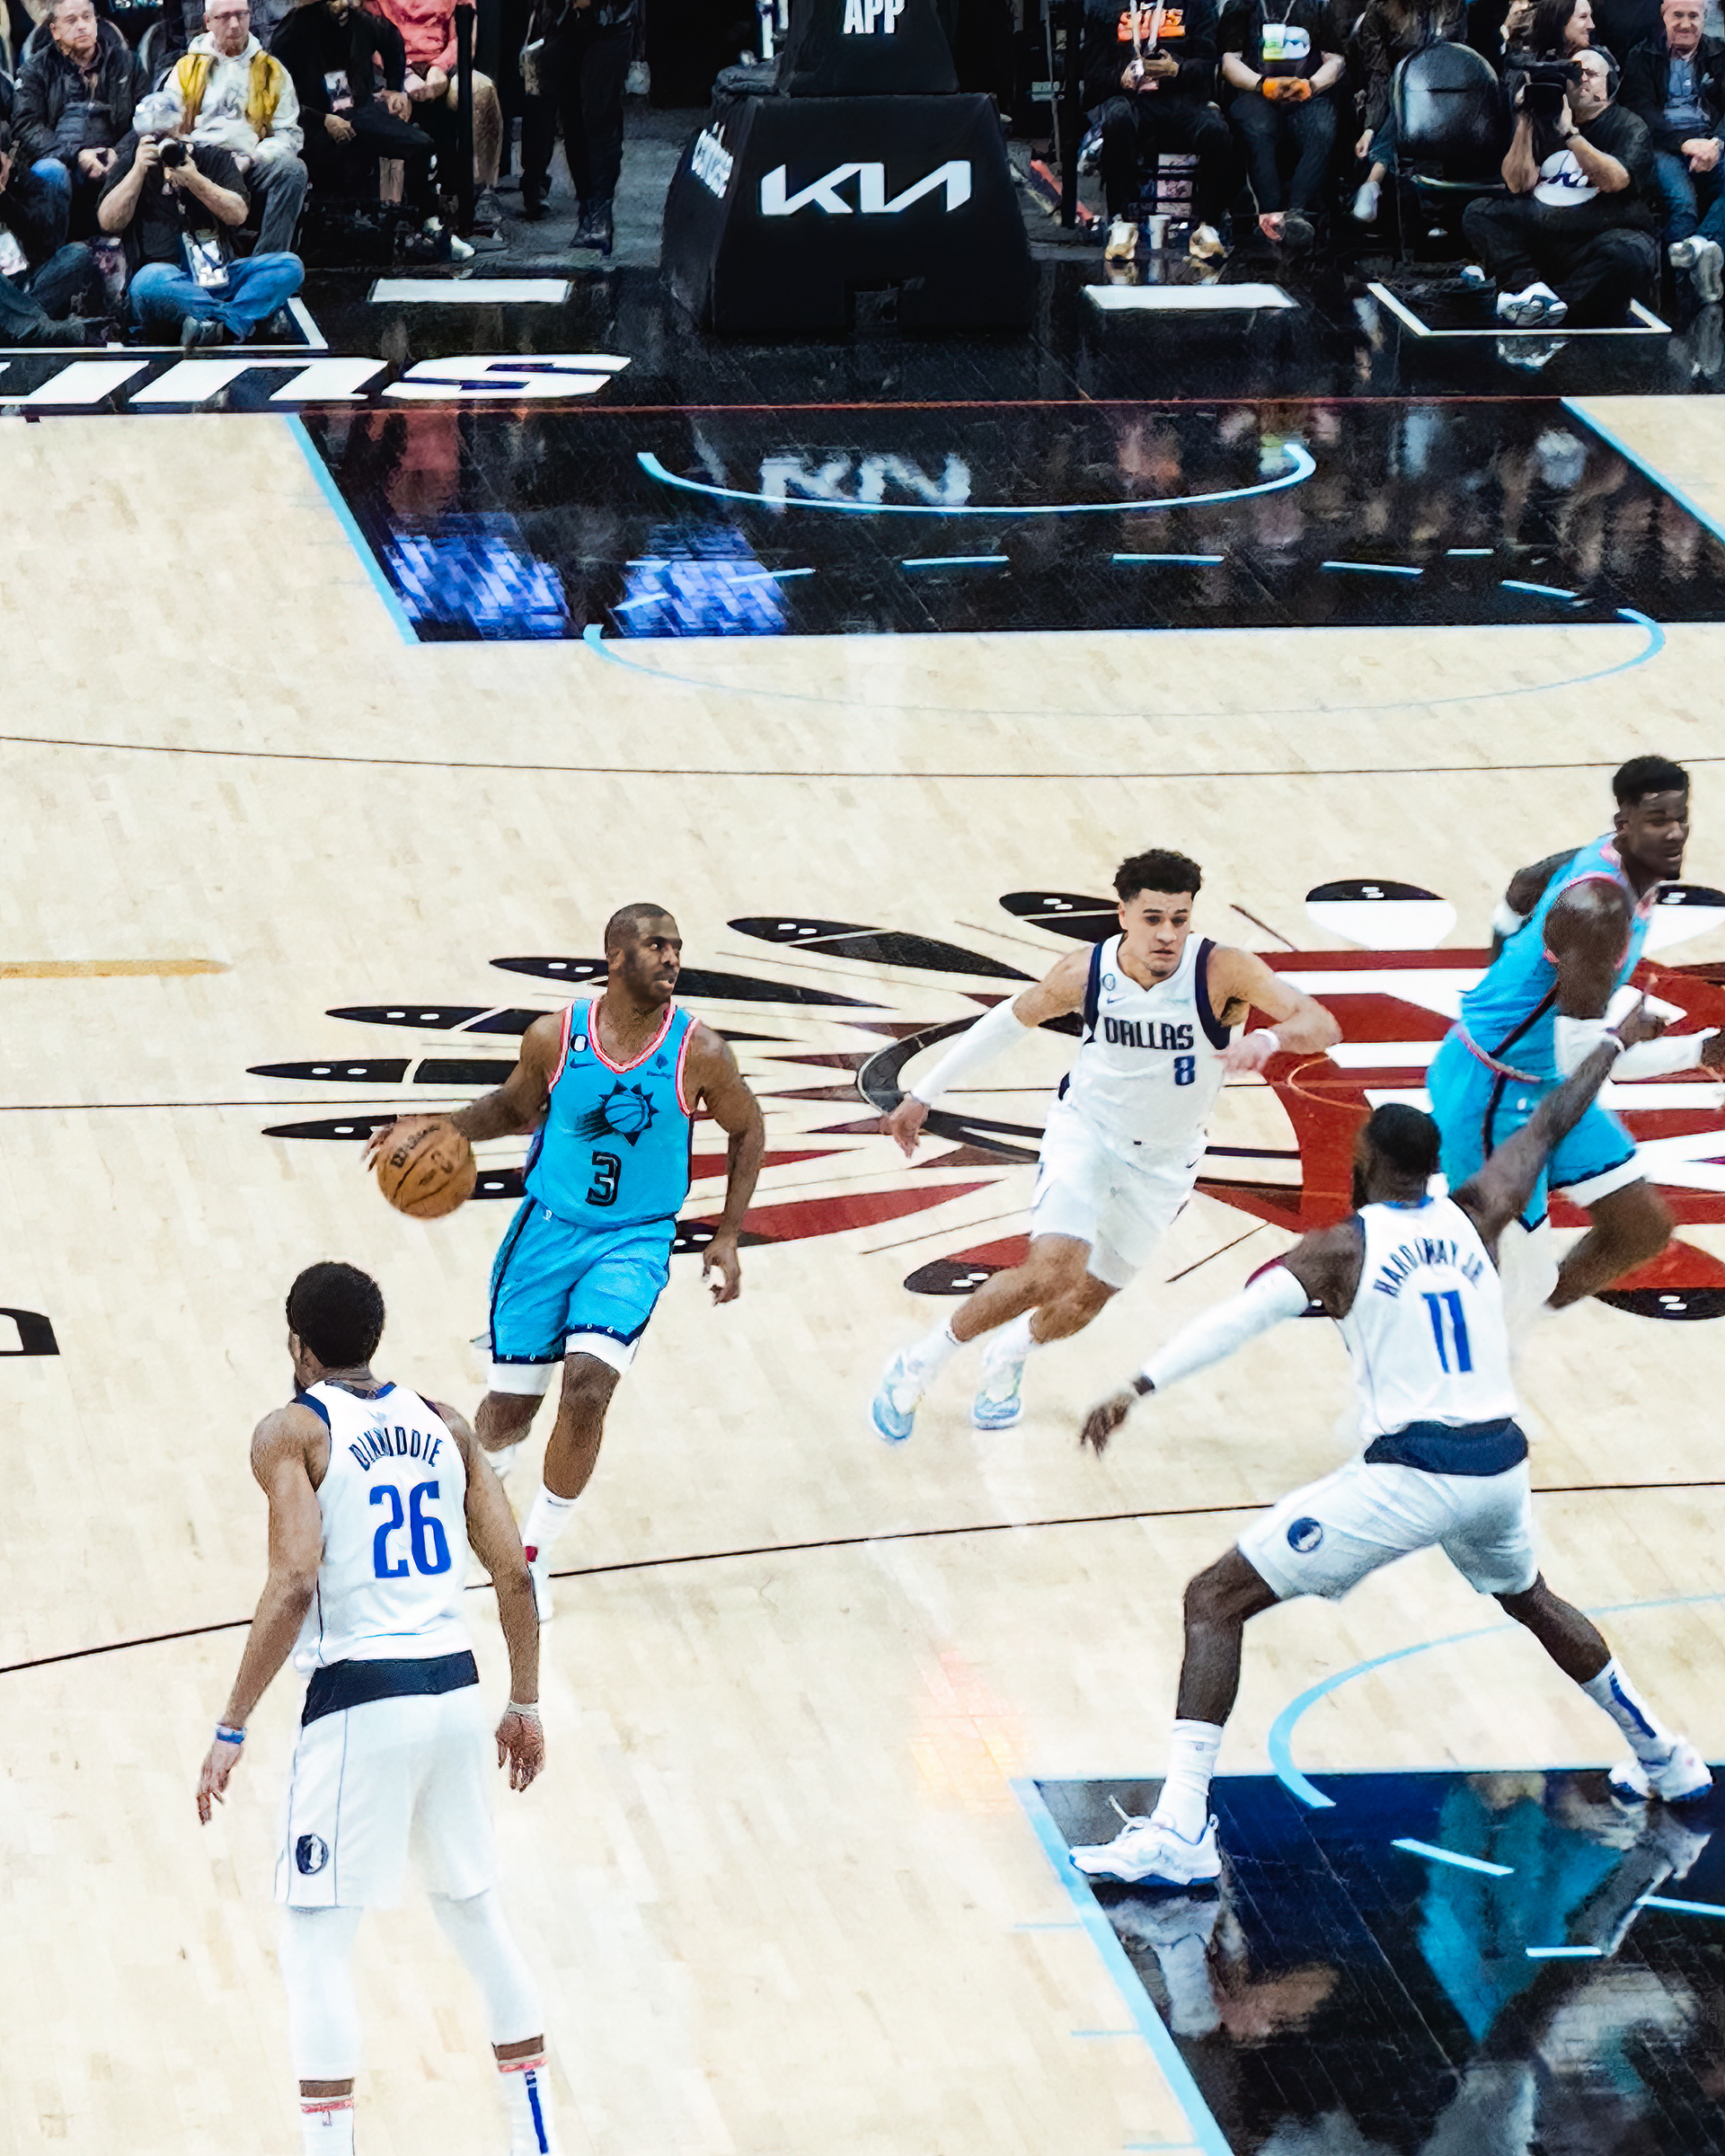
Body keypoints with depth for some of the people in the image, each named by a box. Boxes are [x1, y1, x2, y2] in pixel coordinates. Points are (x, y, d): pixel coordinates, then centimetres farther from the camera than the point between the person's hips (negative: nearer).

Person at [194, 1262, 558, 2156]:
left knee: (314, 1940, 2)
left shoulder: (290, 1432, -6)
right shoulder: (441, 1423, 11)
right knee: (474, 1912, 22)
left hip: (360, 1698, -6)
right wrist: (524, 1703, 20)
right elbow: (515, 1573, 9)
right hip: (454, 1690, 6)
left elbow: (294, 1585, -18)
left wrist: (232, 1729, -15)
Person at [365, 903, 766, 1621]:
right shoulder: (555, 1037, -10)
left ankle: (534, 1554, -2)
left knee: (587, 1387, -21)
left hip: (634, 1242, -1)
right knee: (510, 1405, 6)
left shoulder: (699, 1053, -13)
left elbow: (746, 1131, 4)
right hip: (548, 1230, 1)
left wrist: (726, 1237, 1)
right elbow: (517, 1106, 11)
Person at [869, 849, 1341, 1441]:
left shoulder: (1223, 972, -28)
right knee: (1052, 1273, -23)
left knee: (1085, 1302, 8)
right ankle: (919, 1366, -2)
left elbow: (1323, 1026, -37)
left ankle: (1008, 1358, 44)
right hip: (1085, 1130, -1)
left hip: (1164, 1161, 1)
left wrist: (1269, 1039, -60)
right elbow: (1012, 1019, -2)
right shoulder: (1085, 972, -21)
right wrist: (924, 1094, 3)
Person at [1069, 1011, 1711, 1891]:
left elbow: (1240, 1317, -16)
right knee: (1529, 1598, 39)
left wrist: (1139, 1387, -24)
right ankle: (1661, 1757, 49)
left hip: (1408, 1476, -6)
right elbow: (1549, 1124, 28)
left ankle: (1180, 1830, -16)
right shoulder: (1474, 1218, 12)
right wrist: (1615, 1042, 43)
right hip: (1499, 1461, 6)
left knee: (1214, 1602, -2)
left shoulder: (1341, 1246, -1)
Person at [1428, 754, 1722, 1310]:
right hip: (1492, 1096, -10)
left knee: (1645, 1229, 13)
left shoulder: (1612, 858, -3)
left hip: (1547, 1085, 10)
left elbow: (1523, 887, 19)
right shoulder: (1599, 907, -32)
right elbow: (1582, 1057, -33)